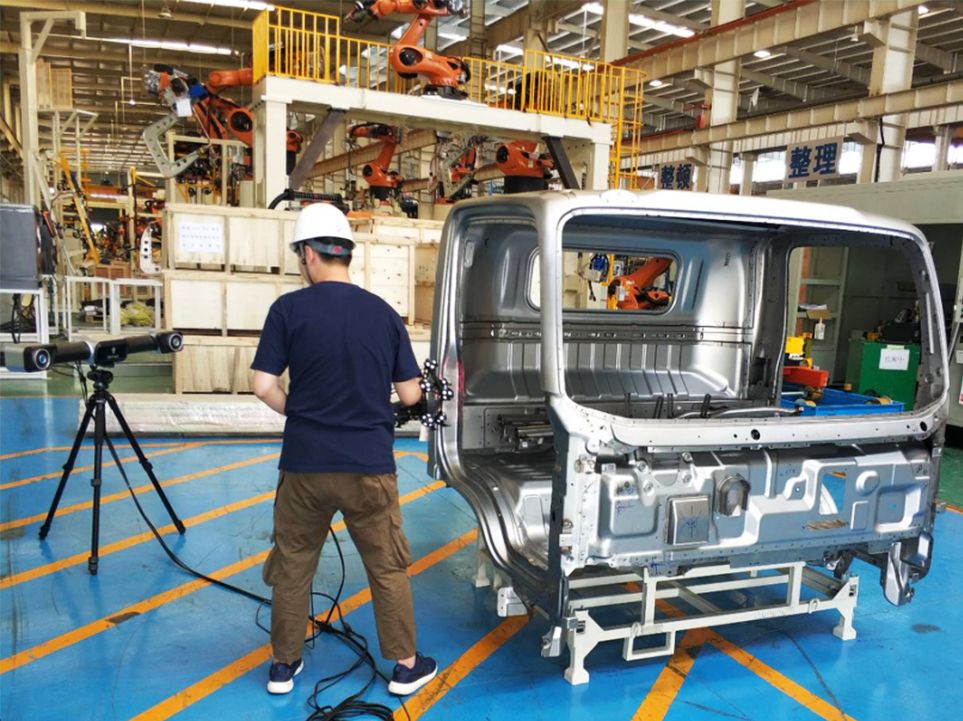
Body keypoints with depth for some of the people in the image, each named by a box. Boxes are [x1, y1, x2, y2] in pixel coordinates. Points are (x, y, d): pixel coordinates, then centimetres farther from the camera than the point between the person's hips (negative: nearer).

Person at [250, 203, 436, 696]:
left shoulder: (289, 309, -6)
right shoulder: (384, 313, 1)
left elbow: (264, 386, -8)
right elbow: (411, 394, 3)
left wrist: (297, 414, 11)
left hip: (304, 464, -1)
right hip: (370, 465, 1)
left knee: (292, 566, 17)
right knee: (388, 568, 15)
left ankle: (284, 665, 31)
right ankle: (406, 666, 25)